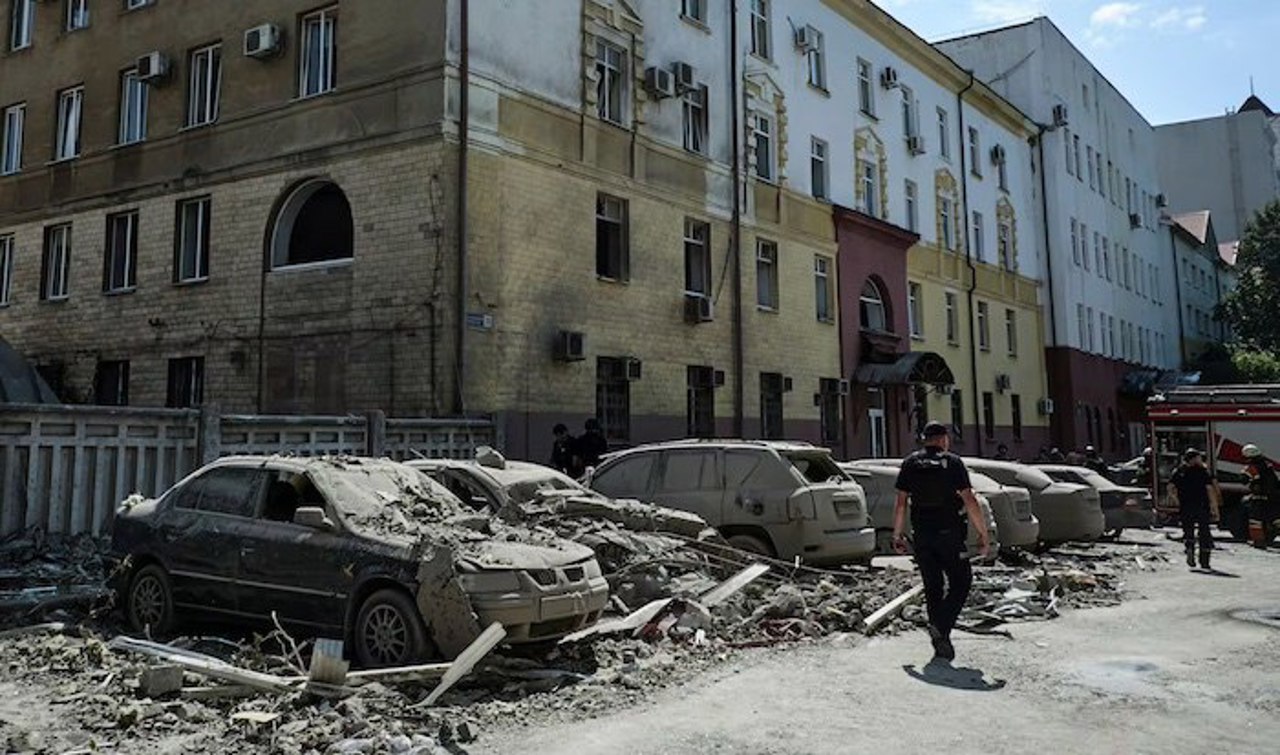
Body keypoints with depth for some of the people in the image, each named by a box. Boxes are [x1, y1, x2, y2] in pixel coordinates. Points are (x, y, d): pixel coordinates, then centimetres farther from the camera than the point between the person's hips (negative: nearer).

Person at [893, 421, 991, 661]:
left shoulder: (910, 464, 5)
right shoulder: (953, 462, -4)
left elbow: (901, 503, 3)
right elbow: (969, 501, -9)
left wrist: (897, 535, 10)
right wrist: (983, 534, -4)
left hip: (922, 535, 4)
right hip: (949, 534, -4)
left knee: (932, 587, 10)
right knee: (961, 581, 8)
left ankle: (941, 641, 12)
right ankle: (941, 626, -10)